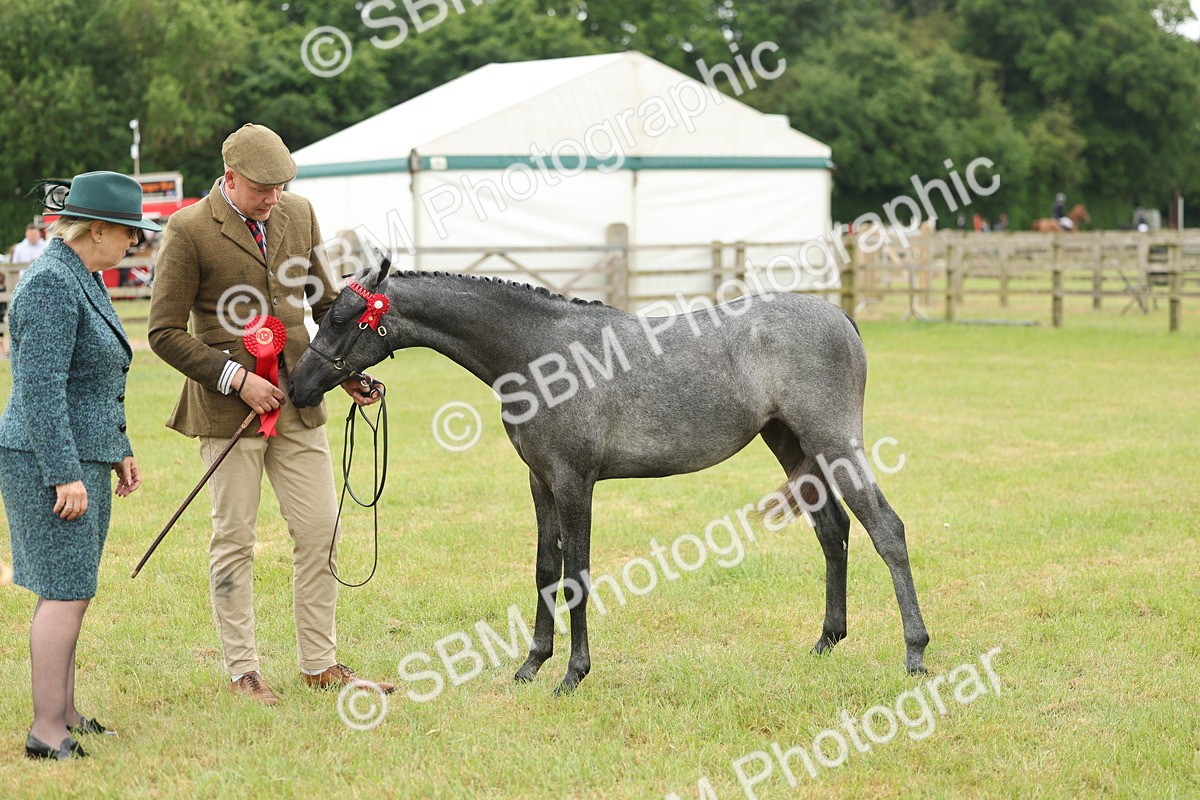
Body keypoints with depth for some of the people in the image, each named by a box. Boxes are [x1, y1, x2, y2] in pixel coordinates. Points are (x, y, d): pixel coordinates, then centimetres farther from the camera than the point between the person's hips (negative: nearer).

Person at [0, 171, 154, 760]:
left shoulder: (84, 278, 14)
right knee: (66, 592, -9)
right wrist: (65, 476, -24)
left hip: (84, 459, 10)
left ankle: (63, 713, 21)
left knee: (68, 590, 13)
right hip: (50, 462, -10)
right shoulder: (51, 283, -18)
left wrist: (119, 449, 24)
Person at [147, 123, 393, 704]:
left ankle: (320, 663, 18)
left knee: (321, 531, 6)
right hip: (228, 409, -5)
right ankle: (242, 671, 14)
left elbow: (325, 302, 18)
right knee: (234, 541, 4)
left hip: (298, 402, 5)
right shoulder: (189, 231, -10)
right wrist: (235, 377, -16)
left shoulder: (299, 214, 6)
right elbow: (165, 334, -9)